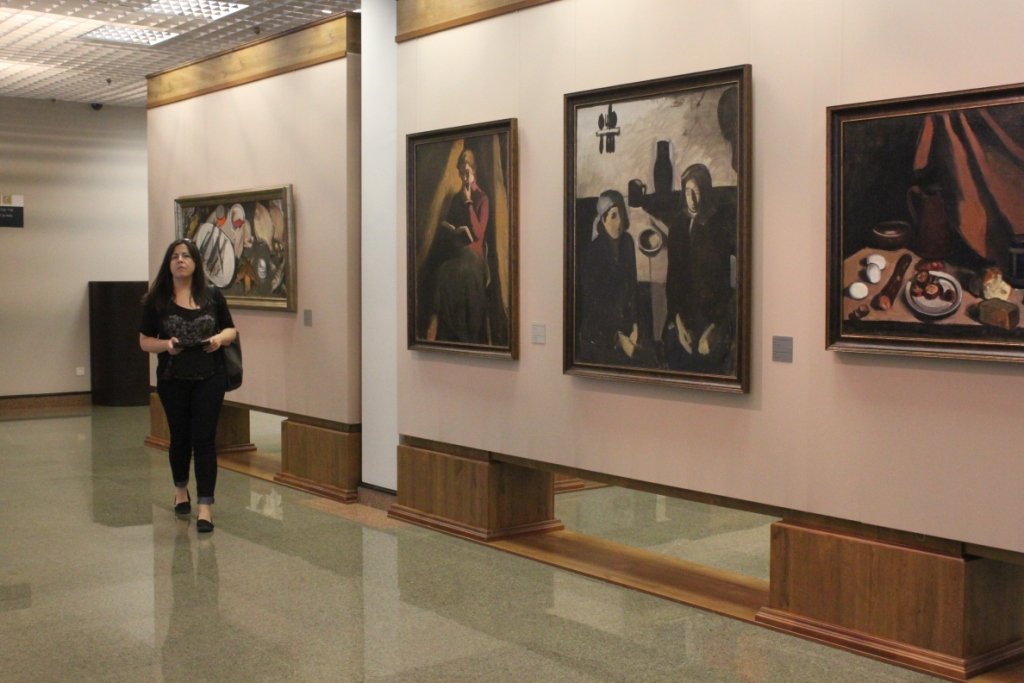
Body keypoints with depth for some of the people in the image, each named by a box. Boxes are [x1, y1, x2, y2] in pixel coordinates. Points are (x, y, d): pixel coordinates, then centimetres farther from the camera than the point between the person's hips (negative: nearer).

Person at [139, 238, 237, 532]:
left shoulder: (212, 296, 2)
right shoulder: (156, 300, -1)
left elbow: (231, 330, 9)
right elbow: (144, 340, 2)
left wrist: (220, 338, -13)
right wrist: (165, 344, -18)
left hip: (209, 378, 0)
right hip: (173, 380, 1)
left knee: (204, 439, -5)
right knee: (180, 437, 14)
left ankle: (205, 506, -4)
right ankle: (180, 489, 40)